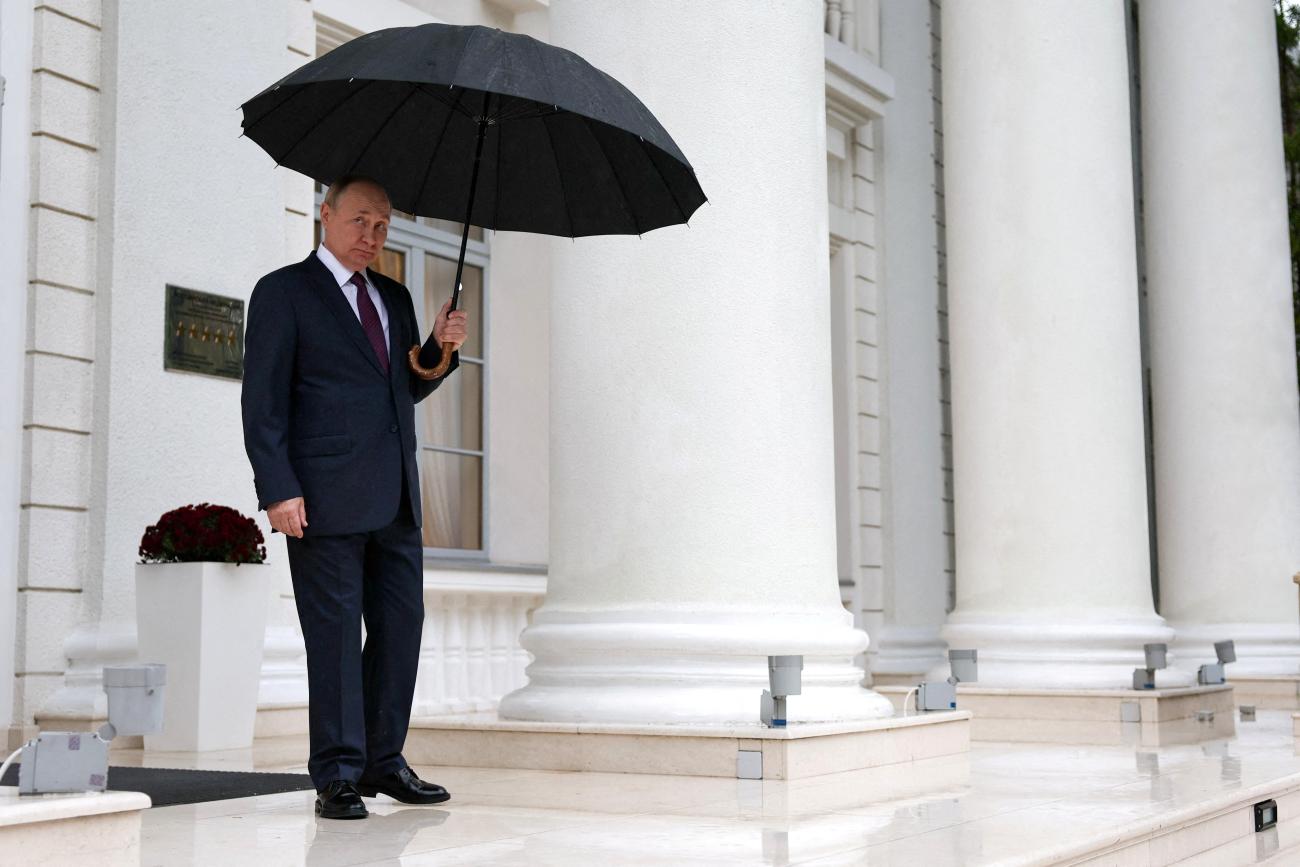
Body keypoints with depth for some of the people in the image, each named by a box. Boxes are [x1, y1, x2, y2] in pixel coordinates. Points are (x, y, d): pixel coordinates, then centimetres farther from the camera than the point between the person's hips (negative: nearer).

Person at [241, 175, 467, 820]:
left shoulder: (393, 297, 19)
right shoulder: (284, 292, 0)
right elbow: (263, 400, -6)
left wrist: (440, 347, 3)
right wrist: (278, 489, -15)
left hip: (396, 499, 6)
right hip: (326, 498, -6)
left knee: (401, 625, 7)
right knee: (334, 632, -3)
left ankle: (383, 761, 17)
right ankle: (338, 774, 5)